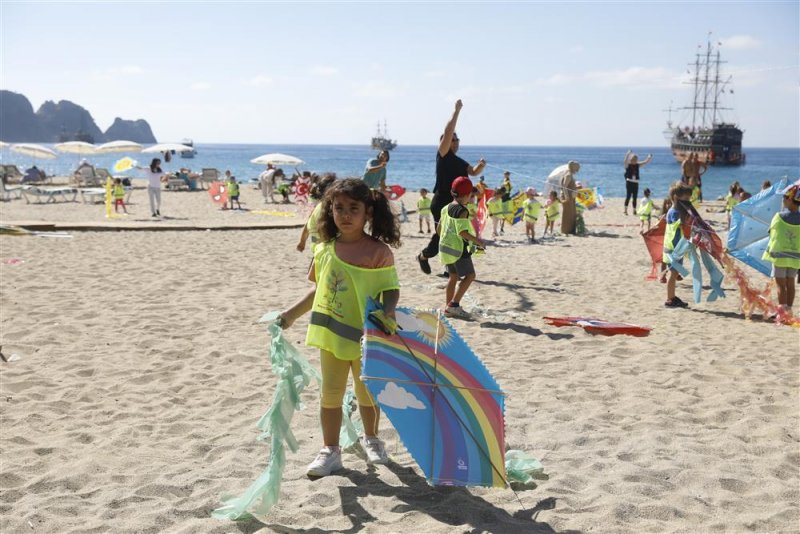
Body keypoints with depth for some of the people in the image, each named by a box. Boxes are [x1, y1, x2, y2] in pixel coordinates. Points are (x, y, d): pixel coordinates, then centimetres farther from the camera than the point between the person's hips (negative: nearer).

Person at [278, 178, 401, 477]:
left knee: (367, 394, 15)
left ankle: (370, 439, 39)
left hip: (365, 336, -4)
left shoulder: (378, 251, -14)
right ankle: (330, 450, 22)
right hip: (331, 334, 4)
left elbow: (391, 290, -11)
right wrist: (293, 313, 10)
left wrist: (386, 312, -30)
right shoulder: (324, 249, 1)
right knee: (330, 395, 10)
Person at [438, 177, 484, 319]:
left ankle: (449, 308, 17)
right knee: (470, 275, -3)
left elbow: (439, 228, 15)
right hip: (458, 248, -9)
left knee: (453, 276, 16)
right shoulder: (462, 210, -16)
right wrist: (477, 240, -14)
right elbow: (462, 232, -23)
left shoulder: (447, 208, 11)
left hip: (446, 247, 9)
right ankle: (454, 304, -10)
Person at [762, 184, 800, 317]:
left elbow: (771, 231, 2)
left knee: (781, 284, 1)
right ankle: (788, 310, 19)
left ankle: (782, 311, -1)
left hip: (779, 255, -3)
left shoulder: (778, 217, -12)